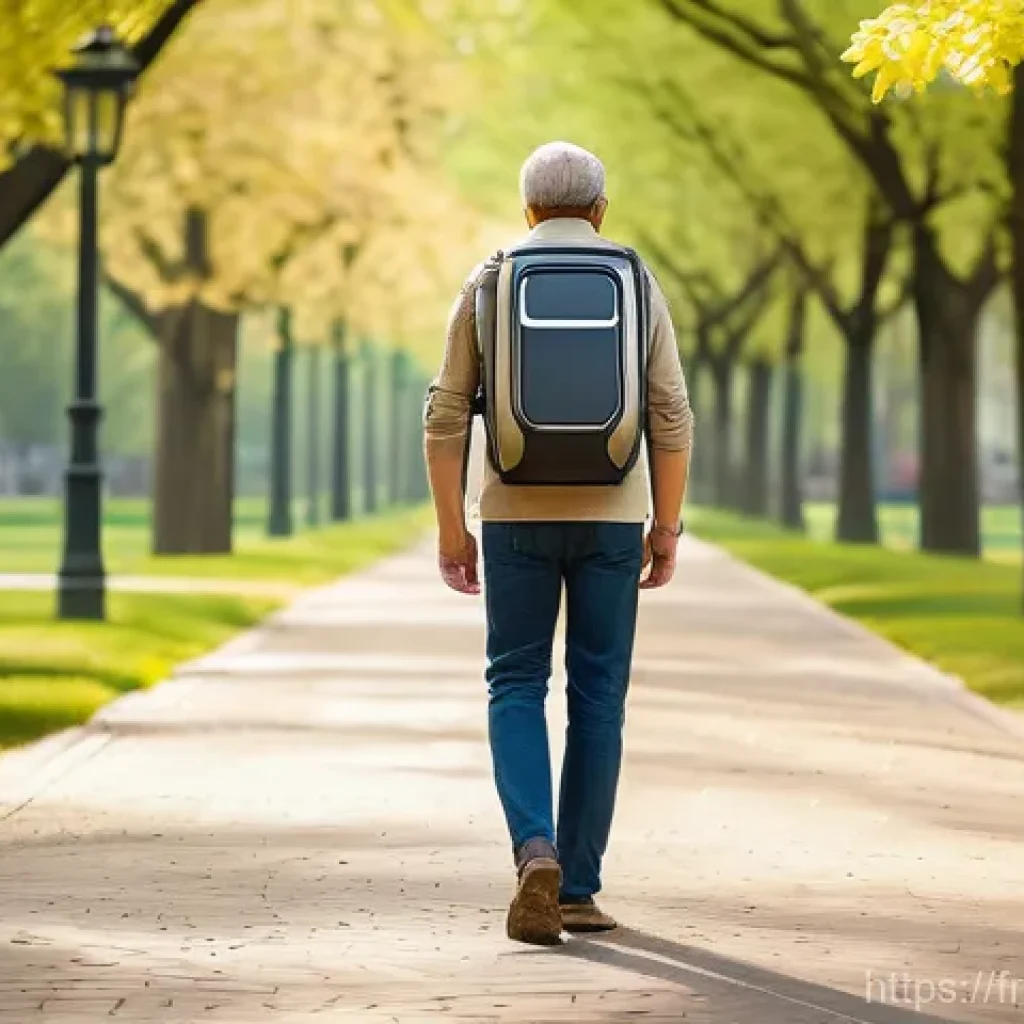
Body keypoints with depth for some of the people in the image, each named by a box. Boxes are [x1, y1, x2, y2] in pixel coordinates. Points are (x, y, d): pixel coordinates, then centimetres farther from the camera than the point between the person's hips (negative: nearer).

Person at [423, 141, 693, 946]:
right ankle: (577, 888, 8)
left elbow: (447, 417, -1)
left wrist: (451, 529, 4)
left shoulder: (487, 285, 2)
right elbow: (672, 418, -1)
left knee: (517, 692, 5)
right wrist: (666, 528, 5)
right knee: (598, 698, 8)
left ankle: (536, 855, -18)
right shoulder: (636, 286, 2)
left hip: (518, 516, 0)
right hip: (610, 518, 0)